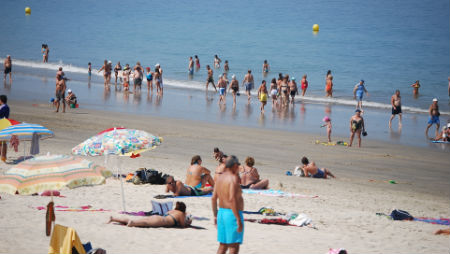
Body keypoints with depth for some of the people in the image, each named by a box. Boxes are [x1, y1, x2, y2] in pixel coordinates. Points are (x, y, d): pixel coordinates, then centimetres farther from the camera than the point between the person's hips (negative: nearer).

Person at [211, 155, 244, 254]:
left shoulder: (220, 177, 11)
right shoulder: (233, 178, -15)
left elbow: (213, 198, 14)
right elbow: (232, 199, -24)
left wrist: (215, 215, 23)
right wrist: (238, 219, -24)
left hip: (221, 212, 9)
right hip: (232, 214, -9)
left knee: (223, 246, 15)